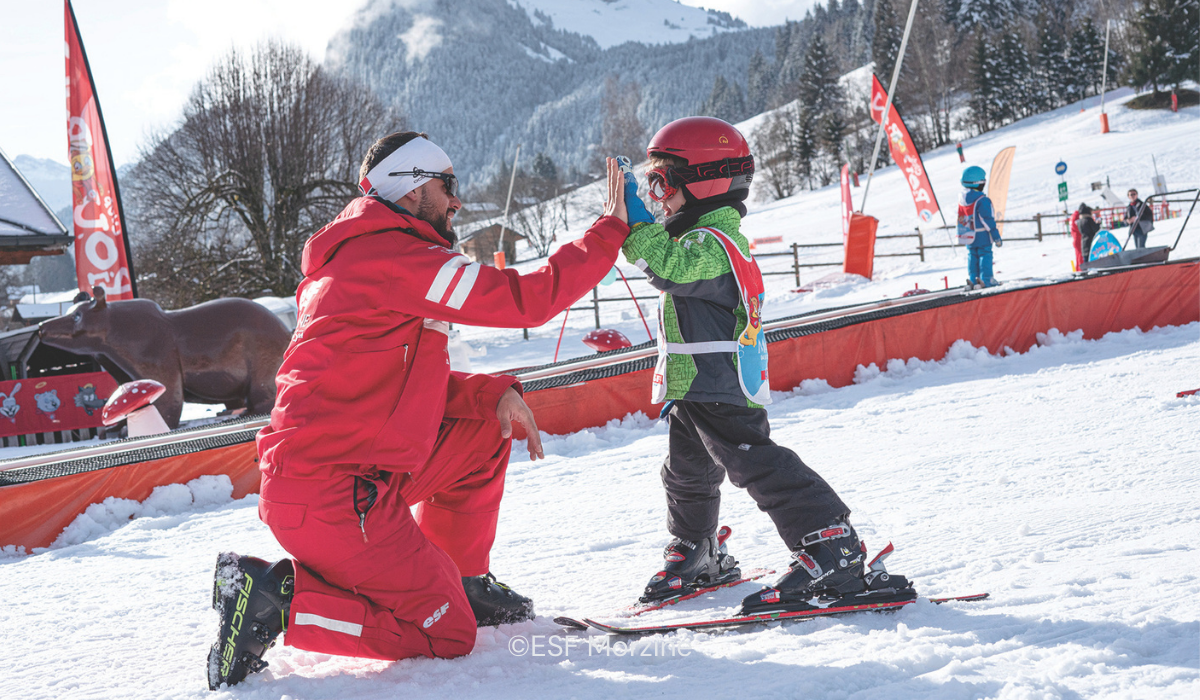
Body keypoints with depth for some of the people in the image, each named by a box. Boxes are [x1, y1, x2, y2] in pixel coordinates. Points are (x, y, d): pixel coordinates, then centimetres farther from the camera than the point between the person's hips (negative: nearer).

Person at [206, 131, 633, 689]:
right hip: (333, 495, -10)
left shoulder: (358, 258, 20)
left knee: (487, 428, 18)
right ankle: (276, 598, -7)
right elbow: (527, 299, -15)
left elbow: (404, 384, 22)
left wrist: (495, 393, 7)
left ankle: (462, 582, 23)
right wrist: (611, 229, -4)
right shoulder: (397, 257, -13)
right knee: (447, 637, -3)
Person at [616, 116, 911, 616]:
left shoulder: (711, 241, -18)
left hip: (721, 389, -12)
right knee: (686, 474, 24)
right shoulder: (710, 237, 17)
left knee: (758, 466, -17)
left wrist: (635, 222, -29)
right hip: (697, 388, 12)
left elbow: (670, 267, -34)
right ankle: (698, 555, 43)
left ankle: (833, 555, -20)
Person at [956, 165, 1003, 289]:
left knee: (972, 255, 13)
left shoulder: (961, 199, 3)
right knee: (985, 255, 1)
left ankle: (972, 280, 11)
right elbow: (988, 220, -17)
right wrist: (996, 237, -11)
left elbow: (961, 218, 12)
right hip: (982, 237, -6)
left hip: (968, 237, 6)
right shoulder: (982, 201, -18)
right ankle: (986, 279, -2)